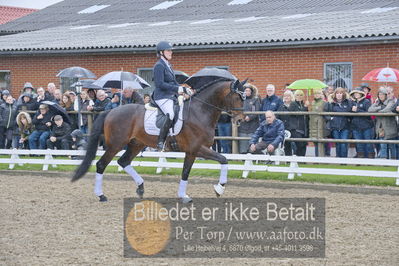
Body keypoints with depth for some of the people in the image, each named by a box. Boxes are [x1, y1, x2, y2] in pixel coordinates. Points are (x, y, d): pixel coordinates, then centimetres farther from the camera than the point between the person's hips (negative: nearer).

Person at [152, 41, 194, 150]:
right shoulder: (159, 66, -9)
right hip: (162, 97, -10)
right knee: (171, 115, -30)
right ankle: (160, 141, -27)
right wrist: (177, 89, -21)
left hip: (171, 96, 10)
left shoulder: (168, 65, 20)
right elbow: (160, 84, -19)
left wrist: (185, 89, 9)